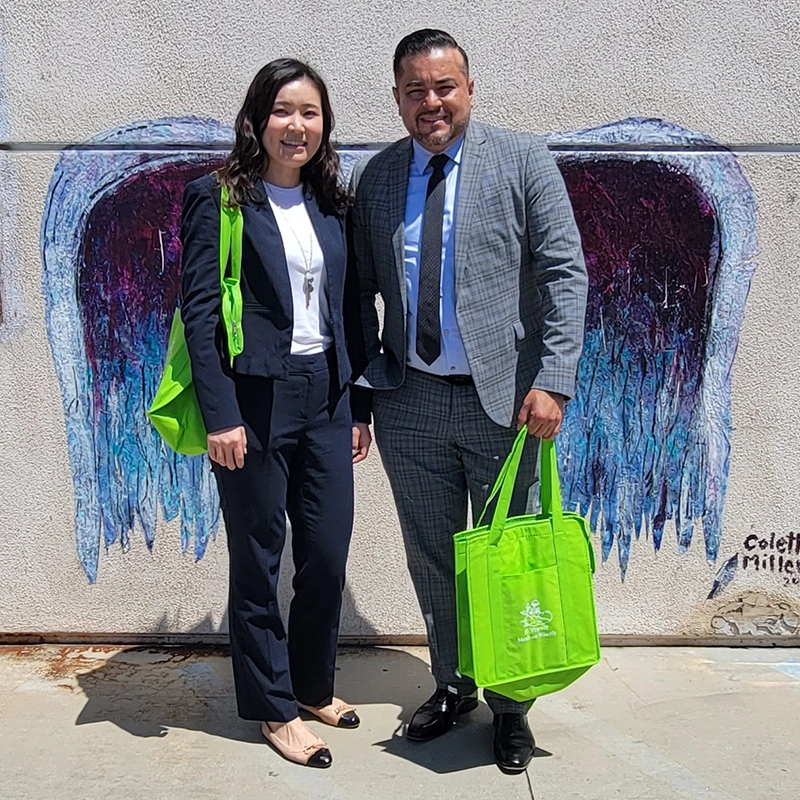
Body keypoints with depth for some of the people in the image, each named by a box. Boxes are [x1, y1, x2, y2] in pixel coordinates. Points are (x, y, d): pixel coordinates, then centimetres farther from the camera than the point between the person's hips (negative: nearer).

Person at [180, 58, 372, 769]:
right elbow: (200, 311, -10)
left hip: (325, 396, 6)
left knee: (329, 552, 11)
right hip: (254, 400, -5)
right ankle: (273, 707, 25)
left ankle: (313, 685, 33)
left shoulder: (331, 205, 11)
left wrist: (358, 405, 11)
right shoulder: (218, 198, -5)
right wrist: (221, 415, -16)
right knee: (258, 561, 8)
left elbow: (346, 310, 13)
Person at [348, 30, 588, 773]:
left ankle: (510, 705, 29)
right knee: (432, 561, 14)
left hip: (505, 398, -3)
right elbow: (360, 289, 10)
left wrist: (553, 380, -15)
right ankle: (452, 685, 36)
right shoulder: (373, 175, 7)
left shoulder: (522, 159, -2)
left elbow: (564, 273, -6)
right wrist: (365, 382, 1)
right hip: (410, 403, 3)